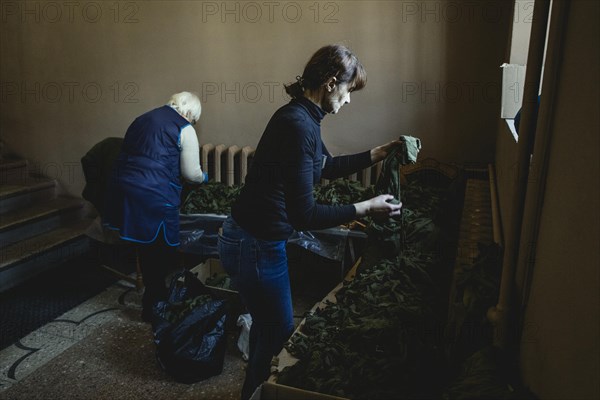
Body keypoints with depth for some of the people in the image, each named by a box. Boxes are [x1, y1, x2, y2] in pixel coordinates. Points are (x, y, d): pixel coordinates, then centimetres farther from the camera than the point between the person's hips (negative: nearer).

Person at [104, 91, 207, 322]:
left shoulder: (143, 119, 19)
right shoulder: (184, 129, -2)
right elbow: (191, 174, 0)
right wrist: (203, 177, 23)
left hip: (123, 188, 8)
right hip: (153, 196, -8)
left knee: (146, 248, 21)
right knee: (160, 252, 8)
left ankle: (153, 298, 37)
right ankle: (153, 307, 21)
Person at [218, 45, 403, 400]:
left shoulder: (302, 117, 6)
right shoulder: (299, 126, -25)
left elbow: (328, 166, 22)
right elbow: (304, 215, -27)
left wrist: (380, 153, 20)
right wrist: (366, 208, -19)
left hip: (256, 239, 10)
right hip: (255, 246, -10)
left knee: (269, 325, 26)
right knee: (279, 333, 11)